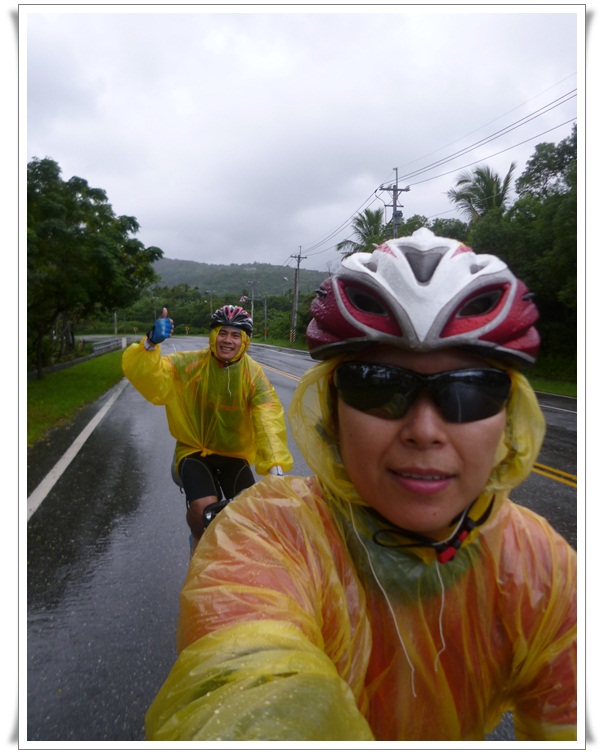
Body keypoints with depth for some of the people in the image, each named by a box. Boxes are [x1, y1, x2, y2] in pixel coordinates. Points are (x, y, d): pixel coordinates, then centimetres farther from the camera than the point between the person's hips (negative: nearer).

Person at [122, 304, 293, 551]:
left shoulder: (253, 373, -12)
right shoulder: (191, 363, -13)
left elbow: (269, 420, -23)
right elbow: (148, 374, -23)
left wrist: (276, 467, -35)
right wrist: (151, 343, -43)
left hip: (235, 454, 2)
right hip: (194, 450, -1)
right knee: (204, 510, -24)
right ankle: (199, 541, 11)